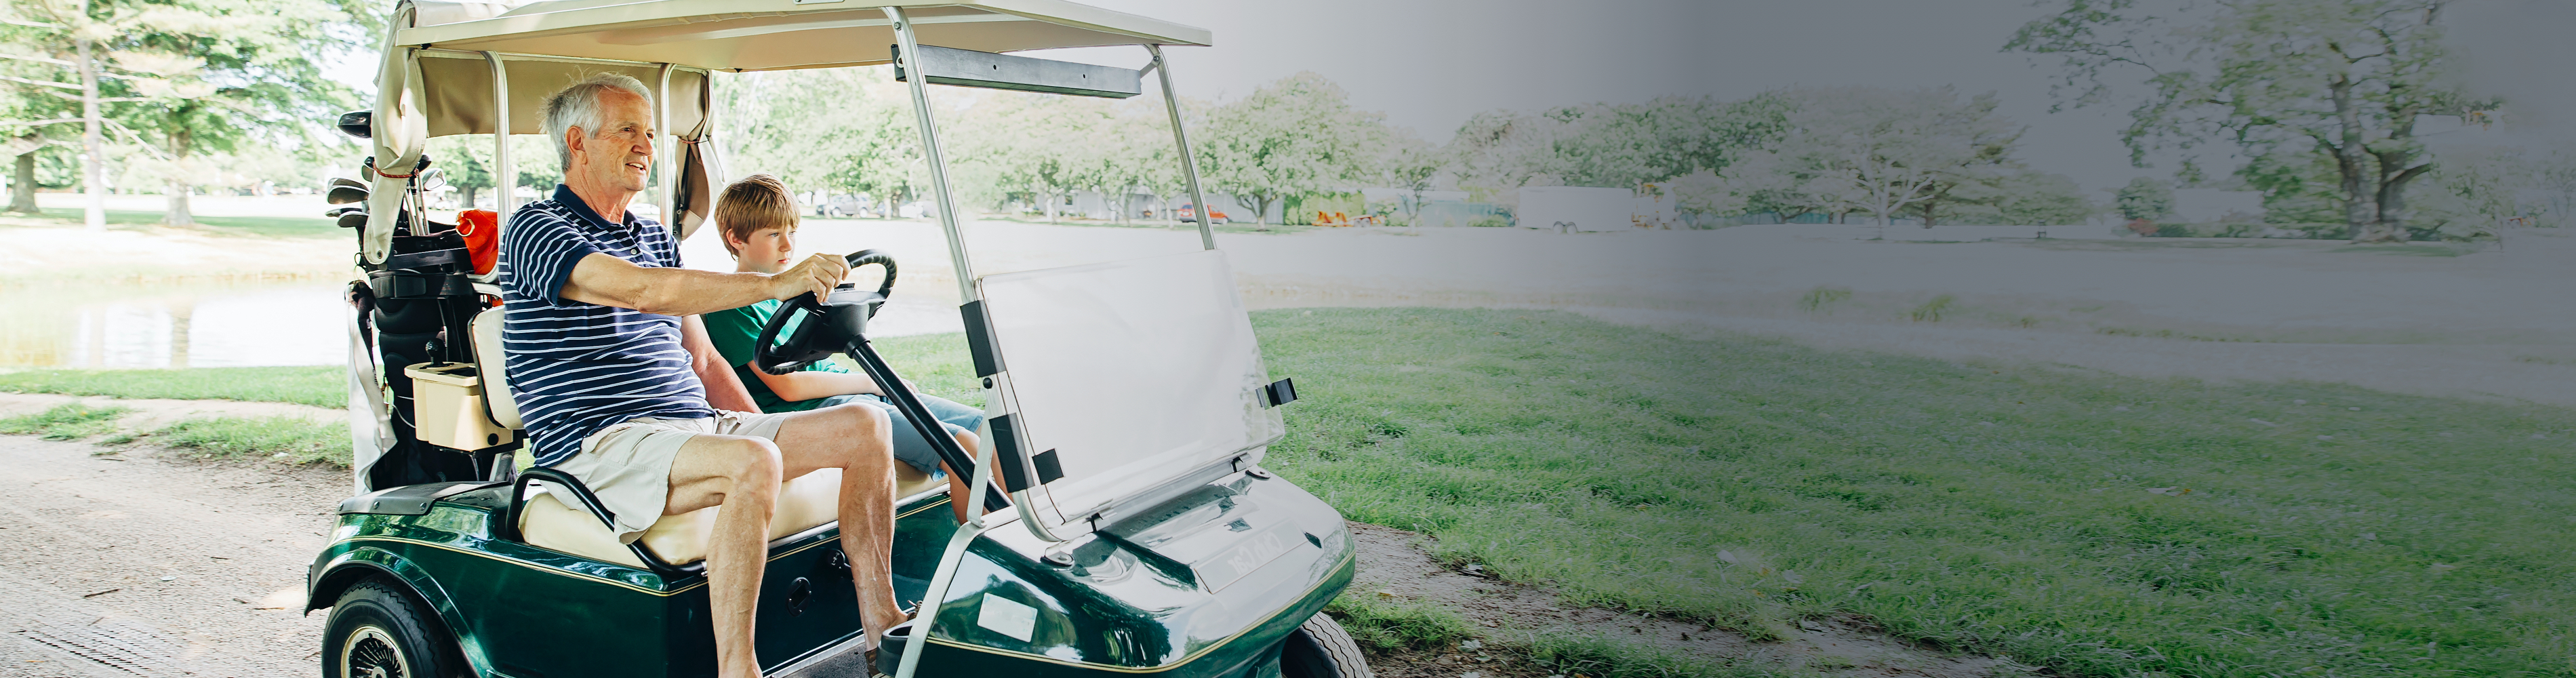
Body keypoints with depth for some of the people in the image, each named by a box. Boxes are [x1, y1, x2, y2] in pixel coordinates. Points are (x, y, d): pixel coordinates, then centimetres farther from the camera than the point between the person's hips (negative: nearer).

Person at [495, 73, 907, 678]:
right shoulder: (534, 230, -5)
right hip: (600, 446, -8)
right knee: (751, 464, -36)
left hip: (695, 425, 8)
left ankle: (881, 627, -2)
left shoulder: (657, 238, 22)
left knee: (863, 427, -4)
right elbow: (640, 290, -25)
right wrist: (774, 284, -33)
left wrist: (767, 430, 12)